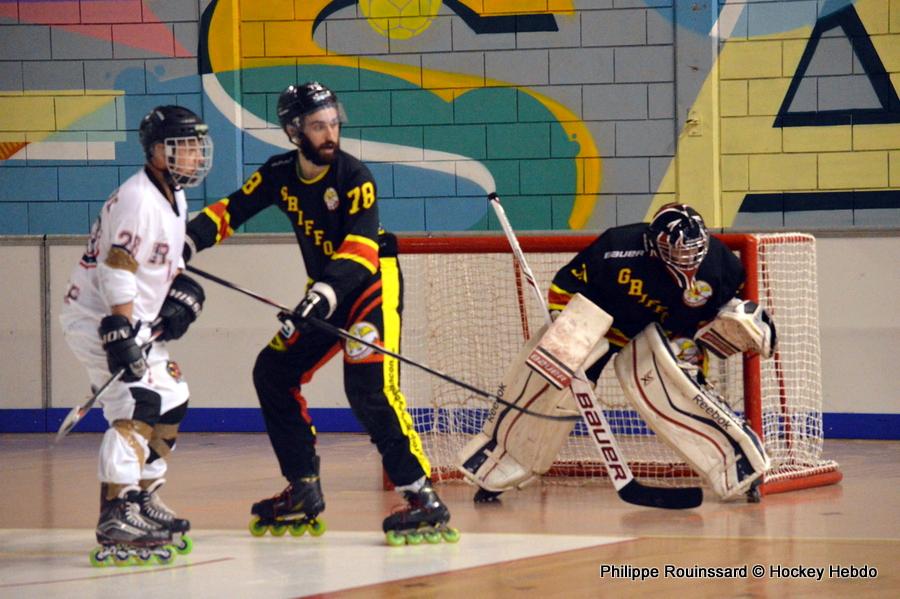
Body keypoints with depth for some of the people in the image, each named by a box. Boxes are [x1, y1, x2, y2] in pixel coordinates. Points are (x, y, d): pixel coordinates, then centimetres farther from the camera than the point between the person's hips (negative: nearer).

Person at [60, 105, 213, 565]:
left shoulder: (174, 198, 12)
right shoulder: (138, 199, -21)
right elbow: (116, 269, -28)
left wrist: (182, 294, 8)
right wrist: (121, 335, -33)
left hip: (134, 321, 11)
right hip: (97, 319, -11)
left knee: (170, 400, 17)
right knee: (138, 406, -22)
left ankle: (145, 499, 28)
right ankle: (116, 516, -29)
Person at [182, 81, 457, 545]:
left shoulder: (354, 177, -20)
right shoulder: (279, 175, -1)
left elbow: (361, 248, -29)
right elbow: (231, 211, 2)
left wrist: (324, 295, -42)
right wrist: (187, 242, -16)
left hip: (373, 284, -8)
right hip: (327, 292, 8)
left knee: (369, 386, -23)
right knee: (273, 372, 6)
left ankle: (423, 498, -26)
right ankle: (303, 492, 15)